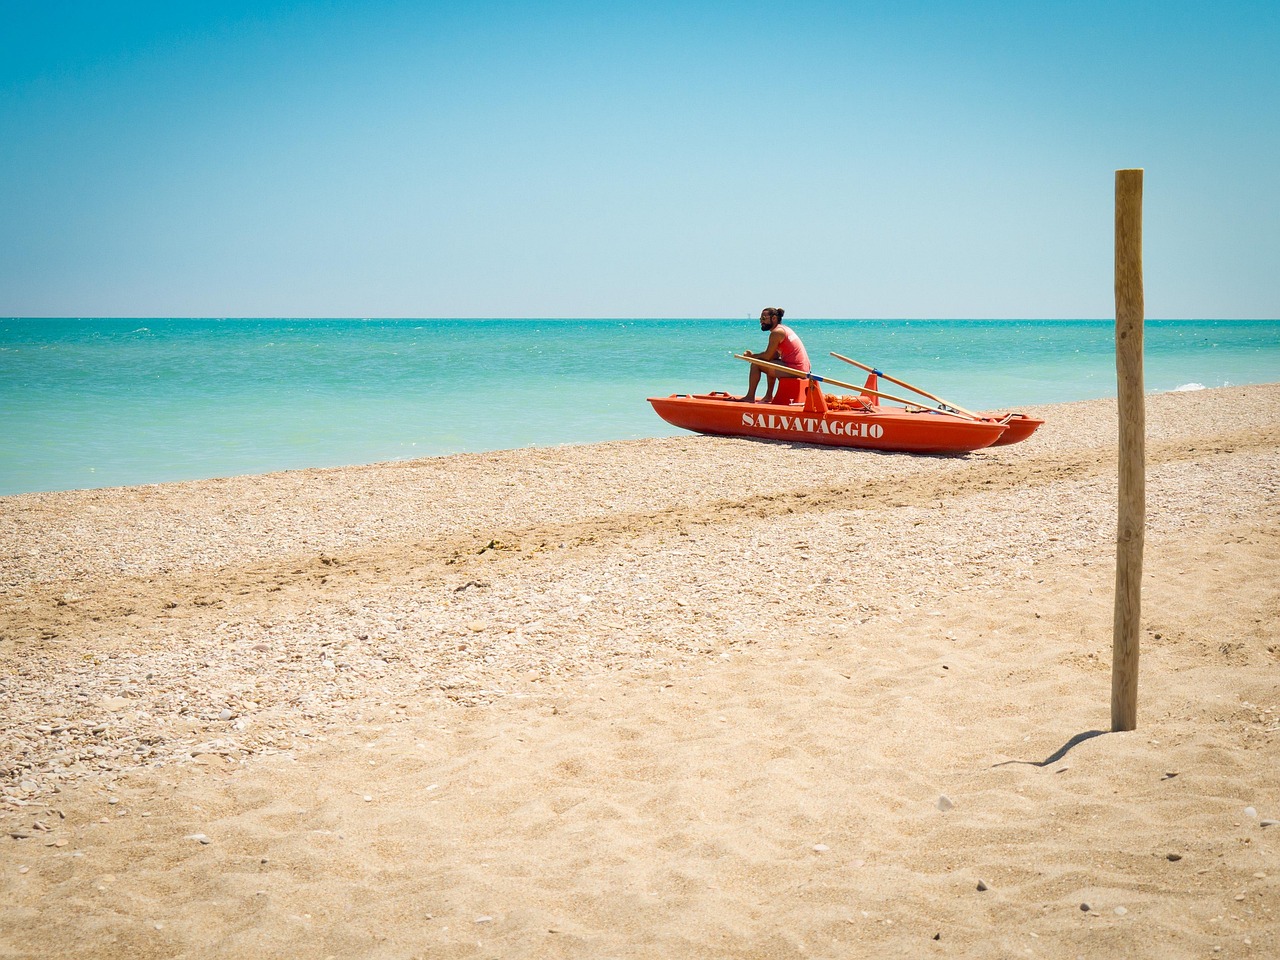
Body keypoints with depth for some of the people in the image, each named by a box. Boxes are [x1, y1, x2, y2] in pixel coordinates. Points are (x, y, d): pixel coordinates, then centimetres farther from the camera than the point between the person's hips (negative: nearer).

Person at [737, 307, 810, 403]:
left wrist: (752, 355, 5)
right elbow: (775, 355, 16)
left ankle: (750, 397, -1)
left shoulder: (776, 332, -11)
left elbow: (767, 356, -13)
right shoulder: (784, 329, 19)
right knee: (772, 363, 35)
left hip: (793, 370, -10)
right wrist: (754, 355, 8)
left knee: (756, 364, -6)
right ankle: (769, 396, 36)